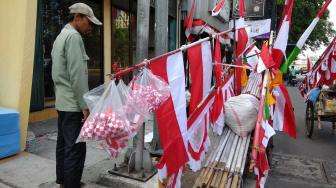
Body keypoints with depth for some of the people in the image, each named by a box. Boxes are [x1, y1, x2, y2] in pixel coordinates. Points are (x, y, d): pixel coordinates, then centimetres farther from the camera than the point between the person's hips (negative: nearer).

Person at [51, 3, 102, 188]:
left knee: (64, 144, 16)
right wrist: (85, 105, -17)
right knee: (75, 148, -4)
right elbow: (77, 75, -20)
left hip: (62, 102, 10)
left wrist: (60, 96, 21)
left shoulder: (61, 36, 18)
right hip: (73, 104, -10)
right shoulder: (74, 36, -13)